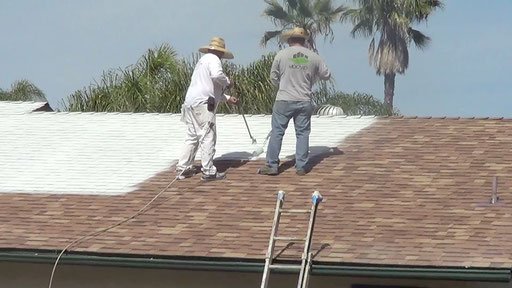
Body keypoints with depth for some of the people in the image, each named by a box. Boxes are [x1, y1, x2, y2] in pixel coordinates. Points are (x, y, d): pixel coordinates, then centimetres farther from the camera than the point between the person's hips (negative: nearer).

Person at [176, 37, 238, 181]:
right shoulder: (213, 59, -4)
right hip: (202, 104, -10)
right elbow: (217, 75, -25)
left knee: (192, 137, 15)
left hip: (191, 103, 10)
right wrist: (227, 82, -6)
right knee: (208, 137, -6)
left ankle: (183, 169, 16)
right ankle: (208, 171, -6)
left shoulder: (203, 60, 27)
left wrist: (227, 98, 29)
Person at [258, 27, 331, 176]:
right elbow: (326, 75, 10)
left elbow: (273, 77, 4)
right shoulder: (313, 57, 1)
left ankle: (272, 165, 4)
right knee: (302, 133, 8)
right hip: (304, 102, 2)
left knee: (277, 132, 4)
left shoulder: (281, 55, -4)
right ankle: (301, 166, 9)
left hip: (284, 101, -2)